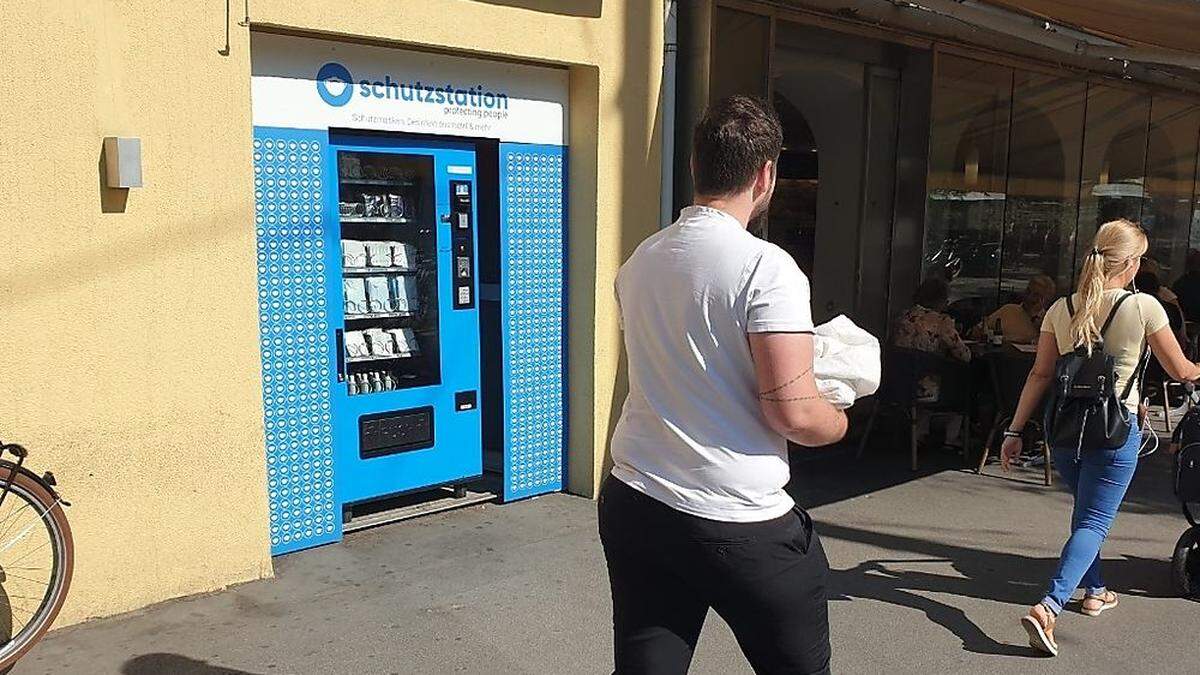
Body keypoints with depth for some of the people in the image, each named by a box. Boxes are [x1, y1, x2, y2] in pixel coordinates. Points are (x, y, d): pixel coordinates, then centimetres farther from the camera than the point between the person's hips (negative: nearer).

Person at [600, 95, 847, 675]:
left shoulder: (637, 264, 7)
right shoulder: (766, 267, -15)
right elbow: (792, 412, -19)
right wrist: (838, 420, 4)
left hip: (633, 503, 6)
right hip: (738, 521, -5)